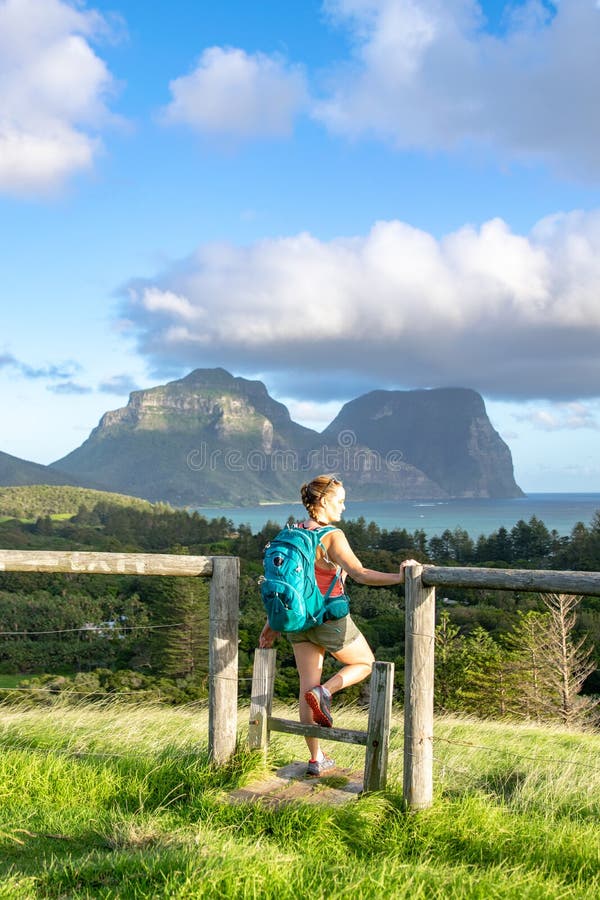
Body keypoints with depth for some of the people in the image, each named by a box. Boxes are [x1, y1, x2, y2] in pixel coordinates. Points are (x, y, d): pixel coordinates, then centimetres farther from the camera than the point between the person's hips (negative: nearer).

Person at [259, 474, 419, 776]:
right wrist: (398, 577, -22)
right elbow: (360, 574, -27)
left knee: (307, 685, 11)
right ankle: (324, 692, -6)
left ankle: (316, 759, 16)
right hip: (330, 618, -6)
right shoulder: (332, 536, -17)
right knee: (365, 663, 19)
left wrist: (272, 624, 15)